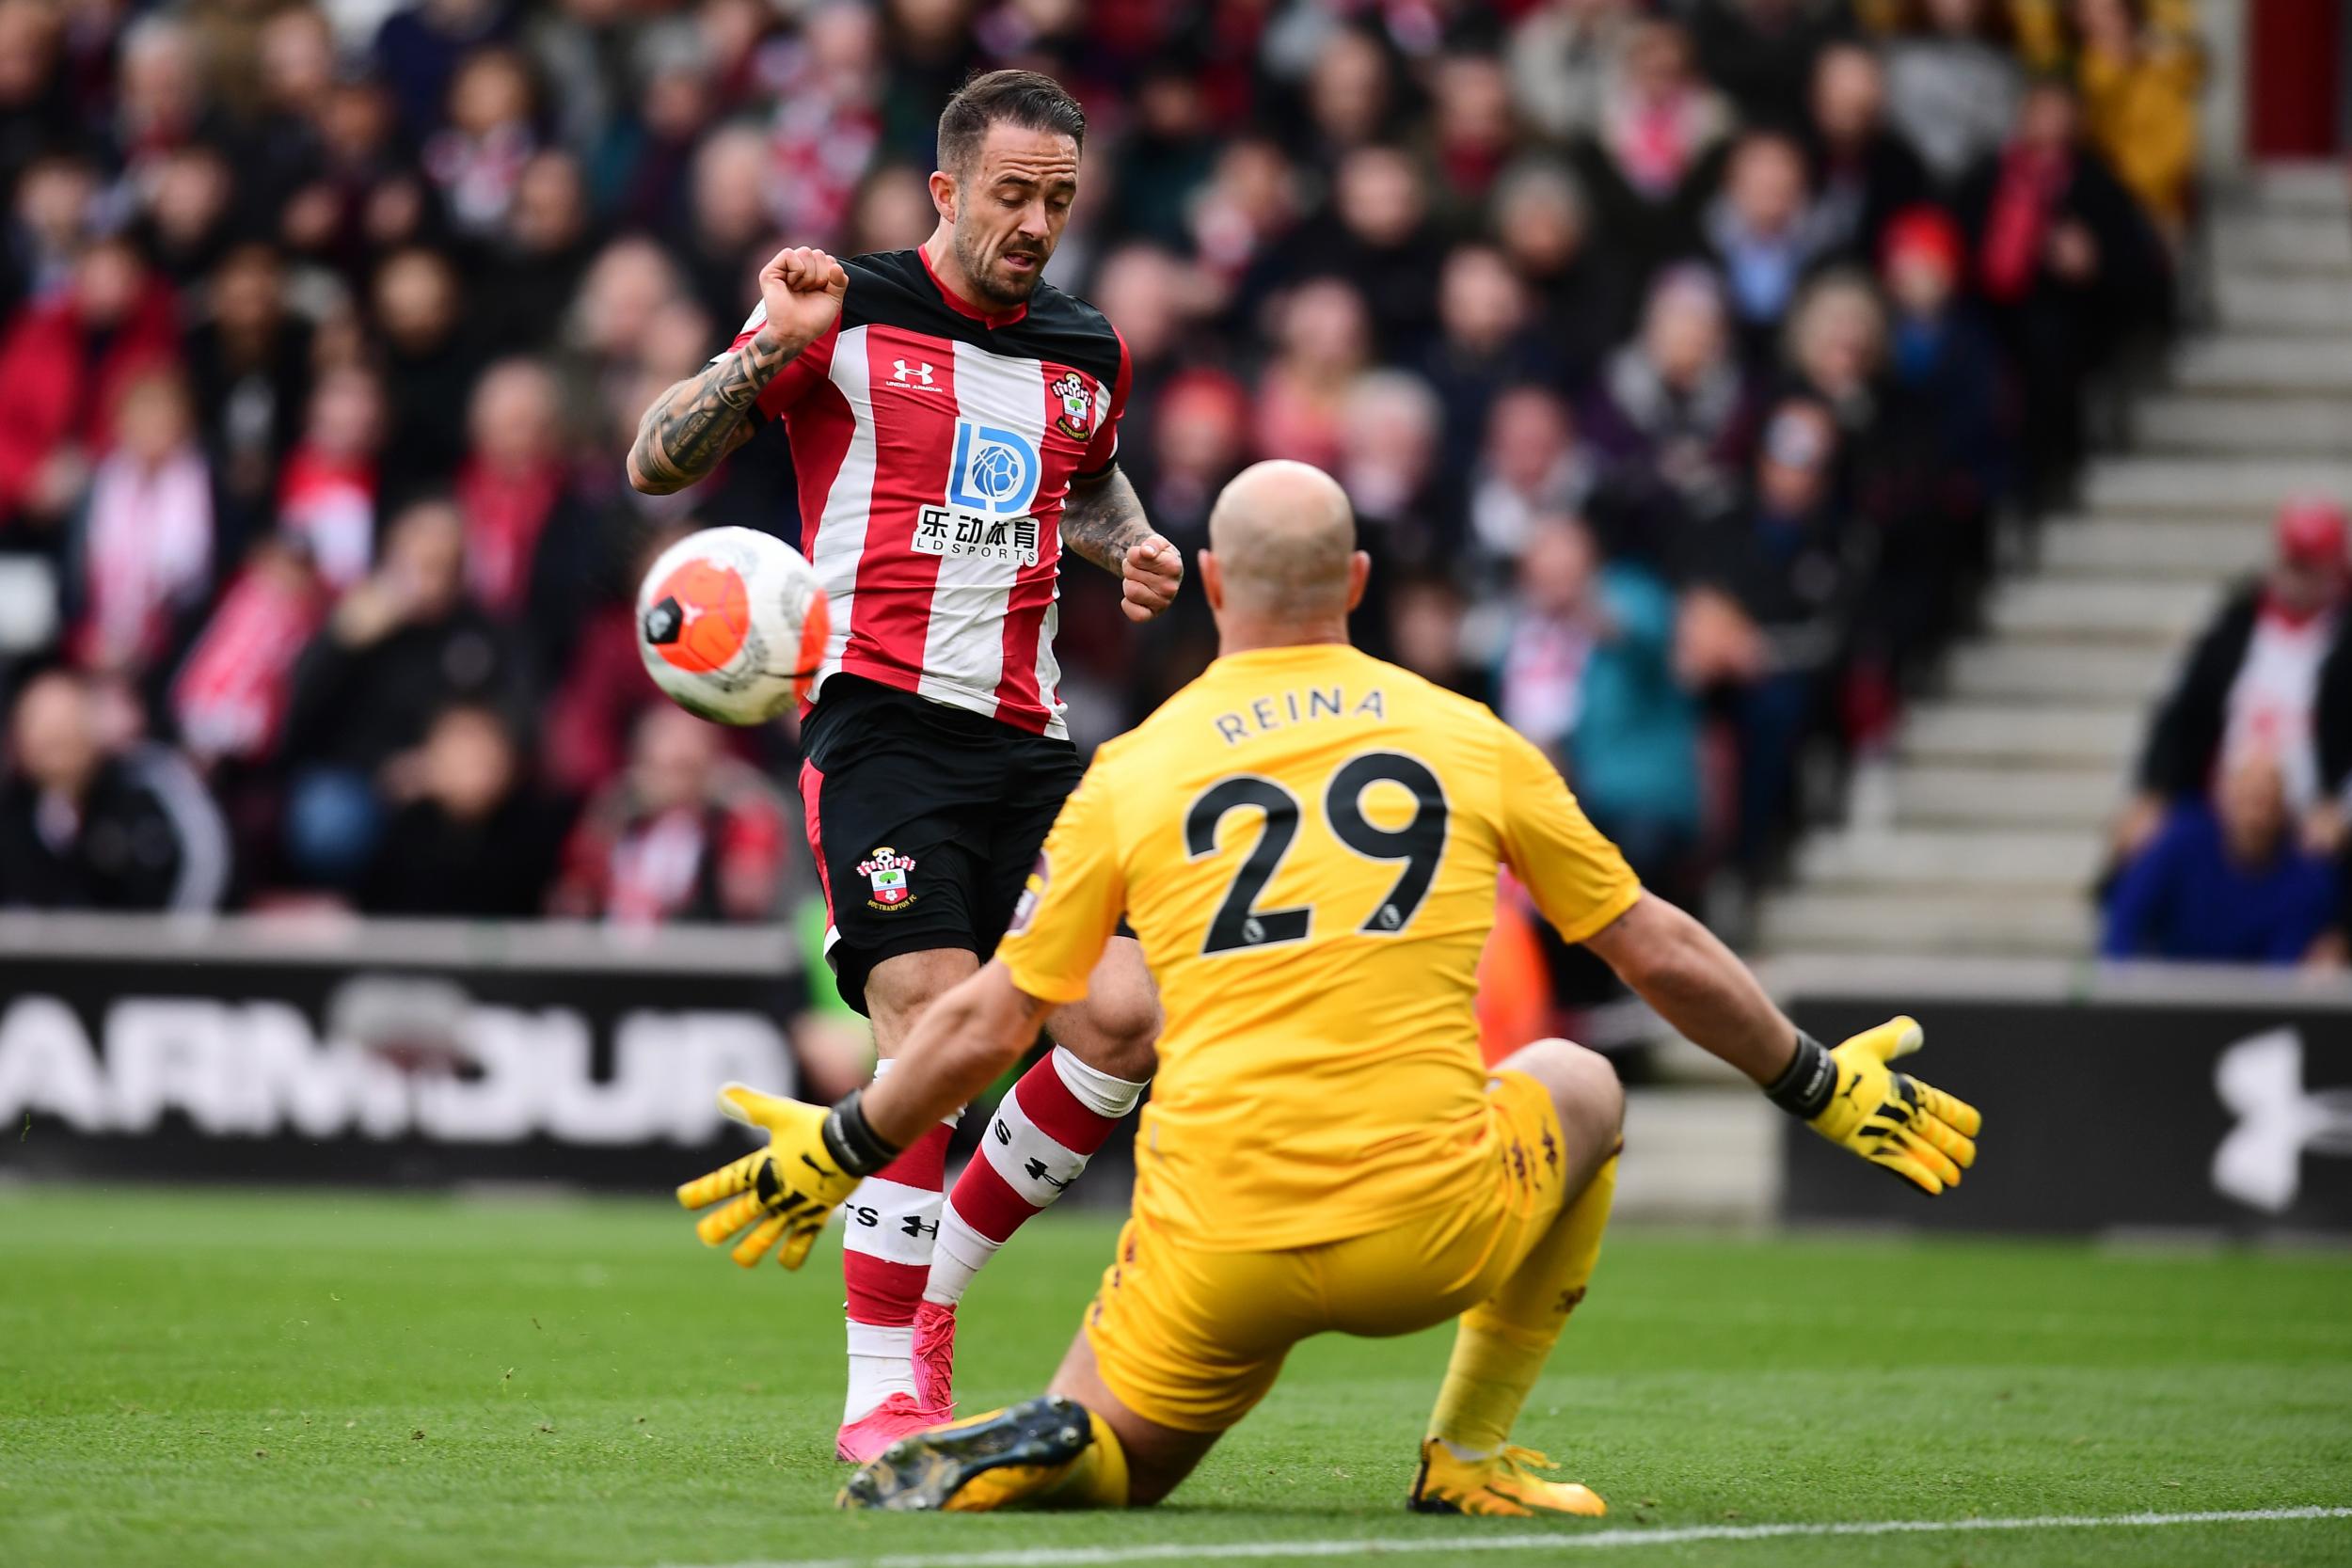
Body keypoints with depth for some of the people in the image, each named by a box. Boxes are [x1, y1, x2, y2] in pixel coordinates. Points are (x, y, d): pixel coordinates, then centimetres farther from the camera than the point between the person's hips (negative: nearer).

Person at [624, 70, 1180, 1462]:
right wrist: (769, 351, -17)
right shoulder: (847, 316, -1)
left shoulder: (1087, 353, 15)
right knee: (936, 1025, -18)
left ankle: (936, 1285, 12)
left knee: (1124, 1018, -9)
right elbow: (659, 464, -2)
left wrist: (1128, 545, 14)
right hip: (882, 715, -6)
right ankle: (881, 1388, -10)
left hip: (1029, 737, 6)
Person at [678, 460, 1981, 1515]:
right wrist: (1822, 1085, 29)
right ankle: (1470, 1455, 22)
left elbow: (987, 1025, 8)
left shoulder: (1132, 772, 5)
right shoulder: (1467, 741, 7)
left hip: (1218, 1251, 0)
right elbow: (1660, 954, 15)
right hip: (1427, 1233, 0)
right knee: (1576, 1082, 30)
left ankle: (1029, 1452, -17)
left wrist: (833, 1151, 24)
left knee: (1108, 1459, 22)